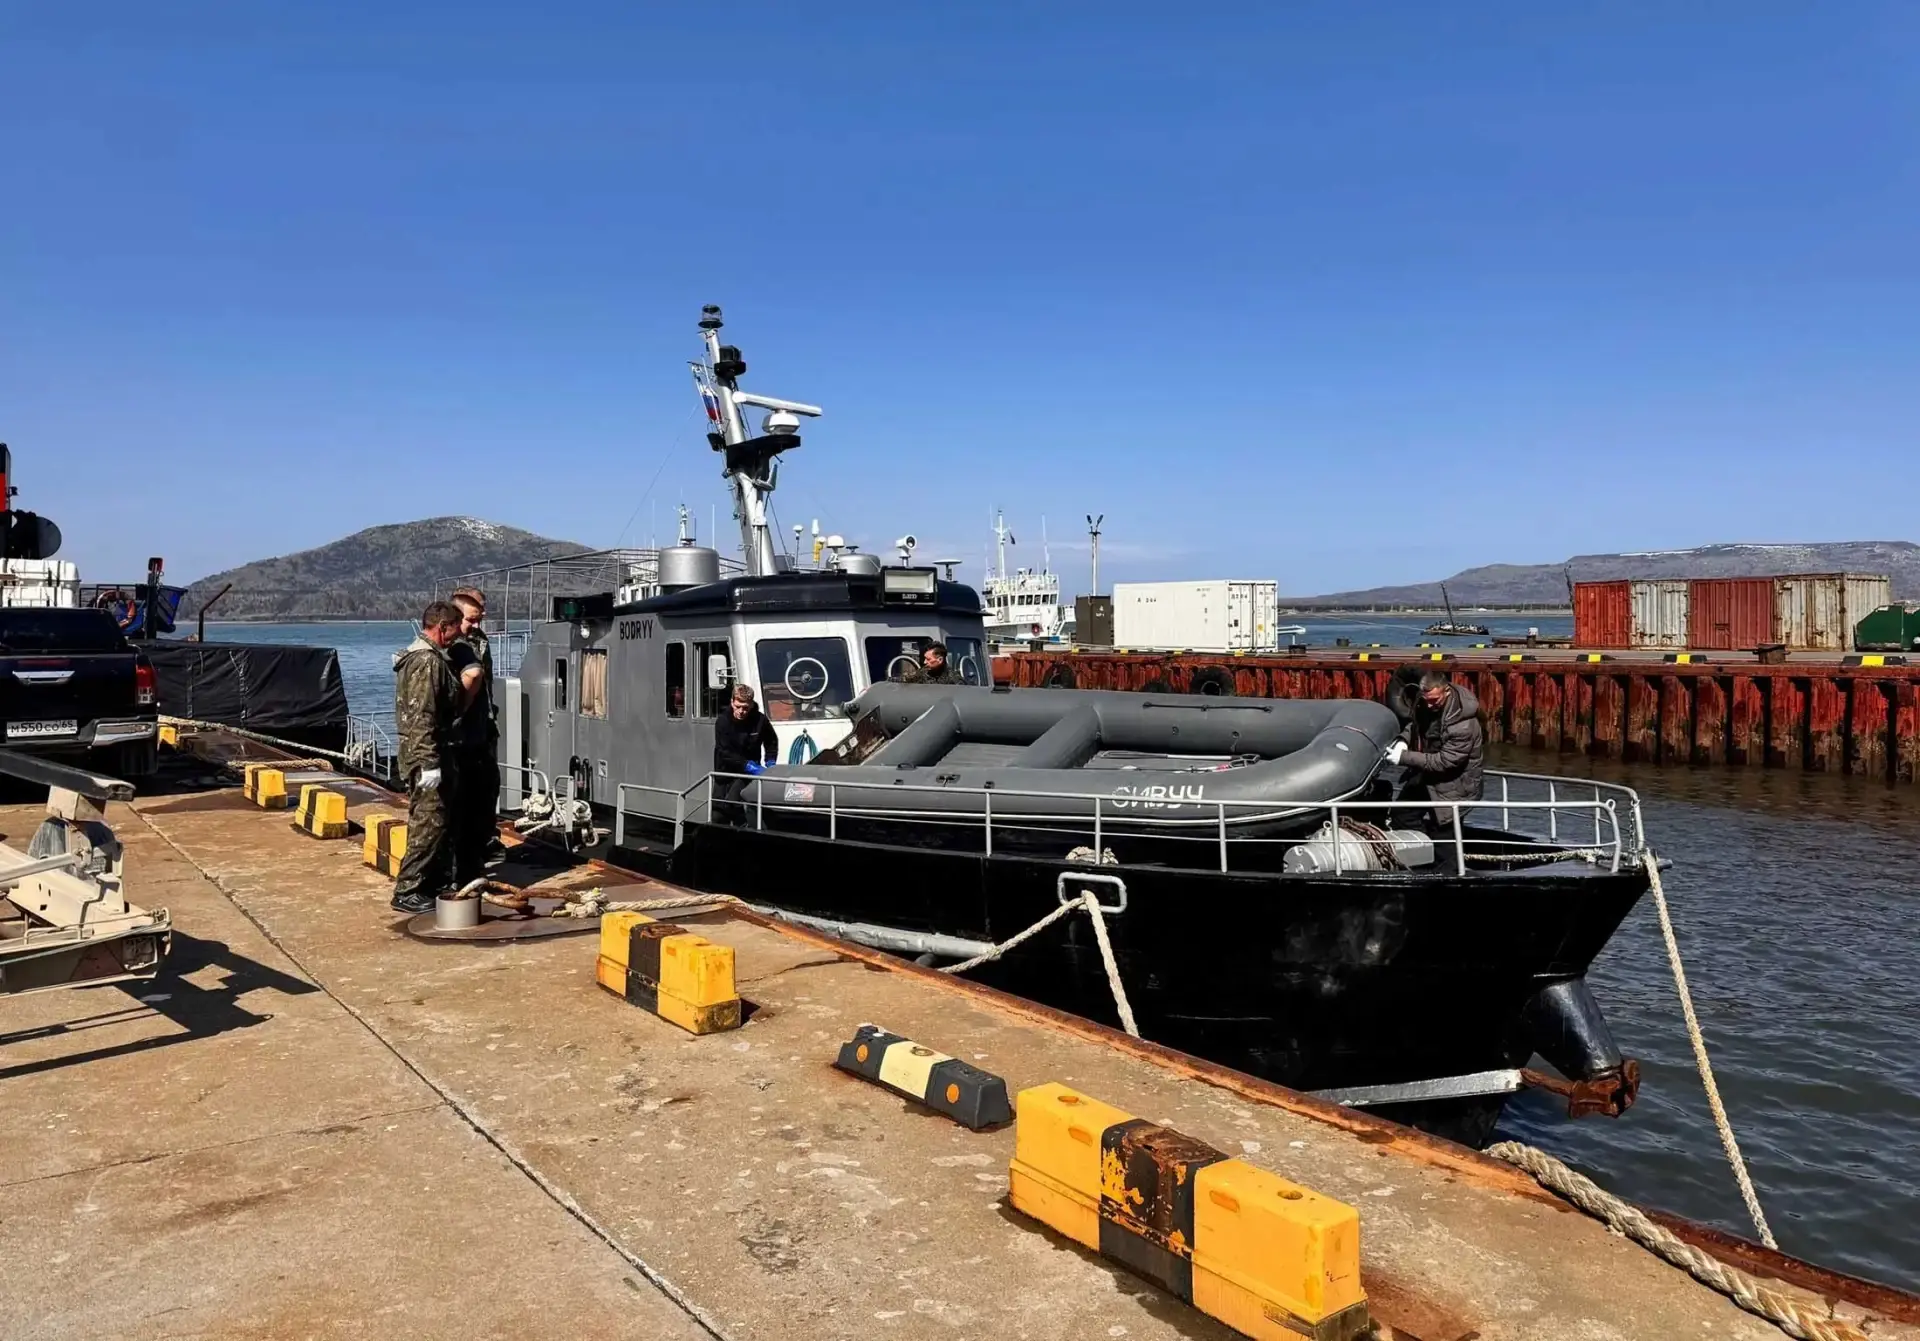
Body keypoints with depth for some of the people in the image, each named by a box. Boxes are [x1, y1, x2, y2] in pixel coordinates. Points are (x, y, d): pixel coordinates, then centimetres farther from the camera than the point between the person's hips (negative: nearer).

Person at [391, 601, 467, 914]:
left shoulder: (429, 656, 16)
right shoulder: (427, 662, -18)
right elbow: (421, 718, -24)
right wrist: (429, 763, -26)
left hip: (439, 754, 11)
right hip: (430, 757, -11)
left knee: (444, 823, 16)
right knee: (428, 825, -6)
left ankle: (437, 884, 24)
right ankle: (407, 892, -1)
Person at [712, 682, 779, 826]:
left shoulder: (760, 720, -12)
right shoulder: (723, 721, -15)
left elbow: (772, 742, 9)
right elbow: (725, 752, -22)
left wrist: (770, 761, -6)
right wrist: (747, 764, -33)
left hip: (747, 773, -2)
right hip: (725, 771, 2)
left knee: (732, 802, -25)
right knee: (718, 809, 8)